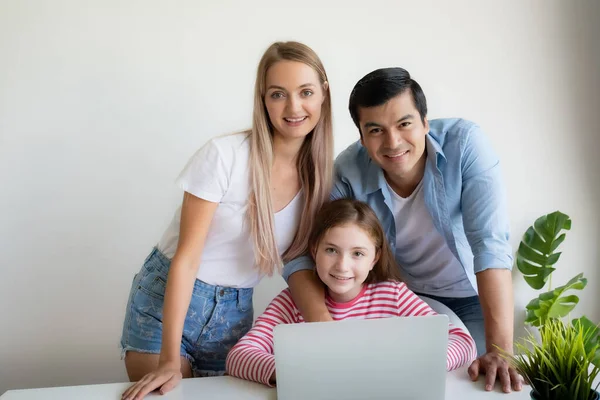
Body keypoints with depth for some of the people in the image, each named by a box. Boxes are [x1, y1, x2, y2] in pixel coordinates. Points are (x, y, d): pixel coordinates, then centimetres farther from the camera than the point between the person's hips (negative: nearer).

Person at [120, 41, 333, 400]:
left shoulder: (322, 173, -6)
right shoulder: (224, 155, -20)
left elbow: (304, 256, 4)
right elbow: (186, 256, -19)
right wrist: (169, 360, -22)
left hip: (235, 311, 4)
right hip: (166, 297, -3)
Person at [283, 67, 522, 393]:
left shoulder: (465, 143, -28)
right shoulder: (348, 172, -23)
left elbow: (490, 243, -33)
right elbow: (302, 253, -21)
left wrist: (500, 350, -39)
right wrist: (321, 322, -39)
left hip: (471, 296, -1)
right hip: (403, 296, 1)